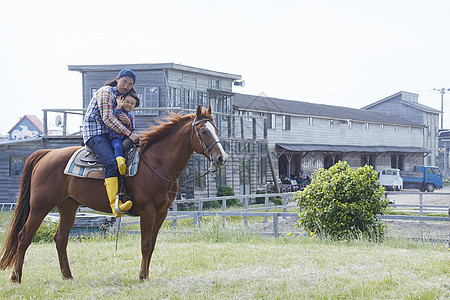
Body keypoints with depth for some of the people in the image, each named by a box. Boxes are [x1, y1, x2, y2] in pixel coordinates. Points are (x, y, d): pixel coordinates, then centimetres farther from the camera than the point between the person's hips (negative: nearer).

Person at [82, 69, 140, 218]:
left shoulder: (121, 98, 21)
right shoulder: (105, 92, -8)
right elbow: (107, 118, -18)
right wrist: (129, 134, -21)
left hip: (108, 135, 10)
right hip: (95, 134, -10)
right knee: (112, 163, -31)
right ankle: (116, 205, -44)